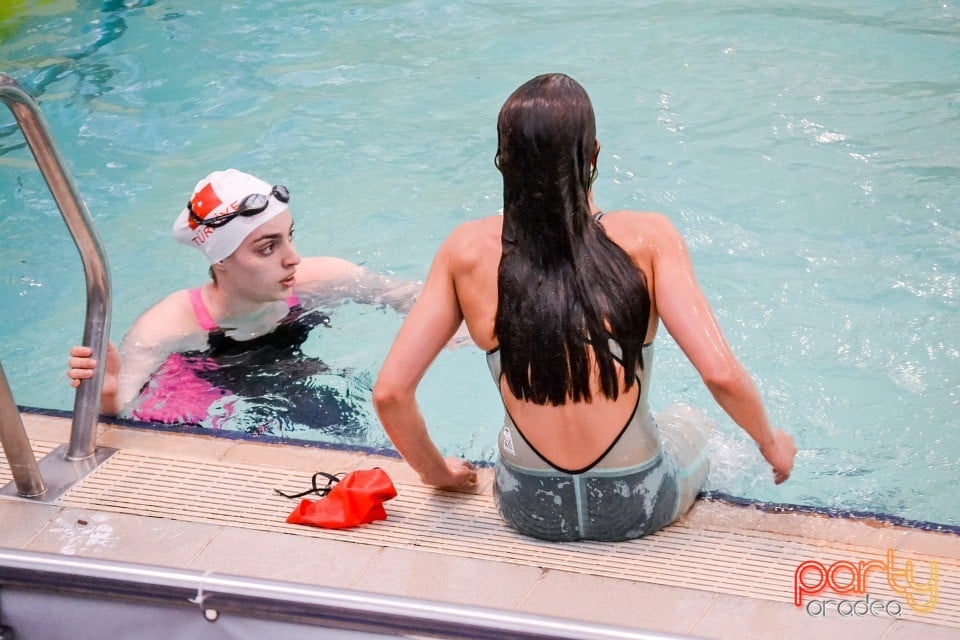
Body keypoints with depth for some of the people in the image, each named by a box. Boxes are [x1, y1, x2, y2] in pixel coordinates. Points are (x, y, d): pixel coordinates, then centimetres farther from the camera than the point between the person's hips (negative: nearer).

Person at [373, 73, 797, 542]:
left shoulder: (468, 250, -11)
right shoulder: (647, 239, -16)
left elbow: (389, 392, -11)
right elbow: (722, 376, -20)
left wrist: (438, 473, 7)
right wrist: (772, 445, 1)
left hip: (527, 510, 2)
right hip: (636, 508, -1)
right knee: (689, 420, 34)